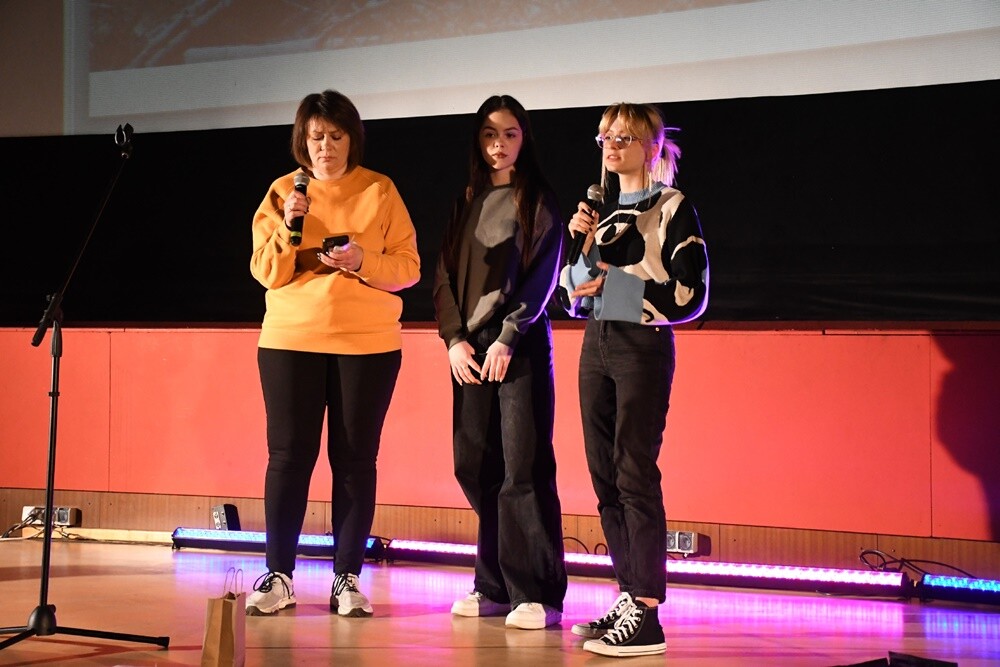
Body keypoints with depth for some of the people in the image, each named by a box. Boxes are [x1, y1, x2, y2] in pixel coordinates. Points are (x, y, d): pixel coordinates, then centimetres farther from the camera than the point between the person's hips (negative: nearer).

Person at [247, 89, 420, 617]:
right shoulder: (283, 192, 7)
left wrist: (363, 261, -17)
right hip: (290, 340, 1)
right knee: (288, 455, 0)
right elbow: (266, 273, 2)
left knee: (355, 459, 1)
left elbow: (408, 268, 0)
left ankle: (347, 578, 7)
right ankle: (278, 575, 6)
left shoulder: (380, 192, 4)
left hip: (367, 342, -1)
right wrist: (288, 227, -14)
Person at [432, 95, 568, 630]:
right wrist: (454, 338, 0)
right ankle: (496, 587, 9)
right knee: (475, 468, 2)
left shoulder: (538, 201, 3)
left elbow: (543, 276, -4)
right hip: (470, 347, 5)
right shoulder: (467, 201, 16)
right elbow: (445, 273, 13)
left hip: (520, 345, -5)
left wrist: (507, 338, -13)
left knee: (524, 469, -9)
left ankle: (537, 595, -7)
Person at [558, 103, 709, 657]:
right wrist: (580, 244, -1)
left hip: (643, 345, -7)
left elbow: (690, 294, -10)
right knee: (604, 475, 6)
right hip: (595, 345, 7)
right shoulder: (600, 207, 16)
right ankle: (627, 594, 14)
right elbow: (573, 292, 16)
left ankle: (646, 613, -12)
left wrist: (622, 288, -10)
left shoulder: (672, 207, -3)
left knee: (635, 474, -12)